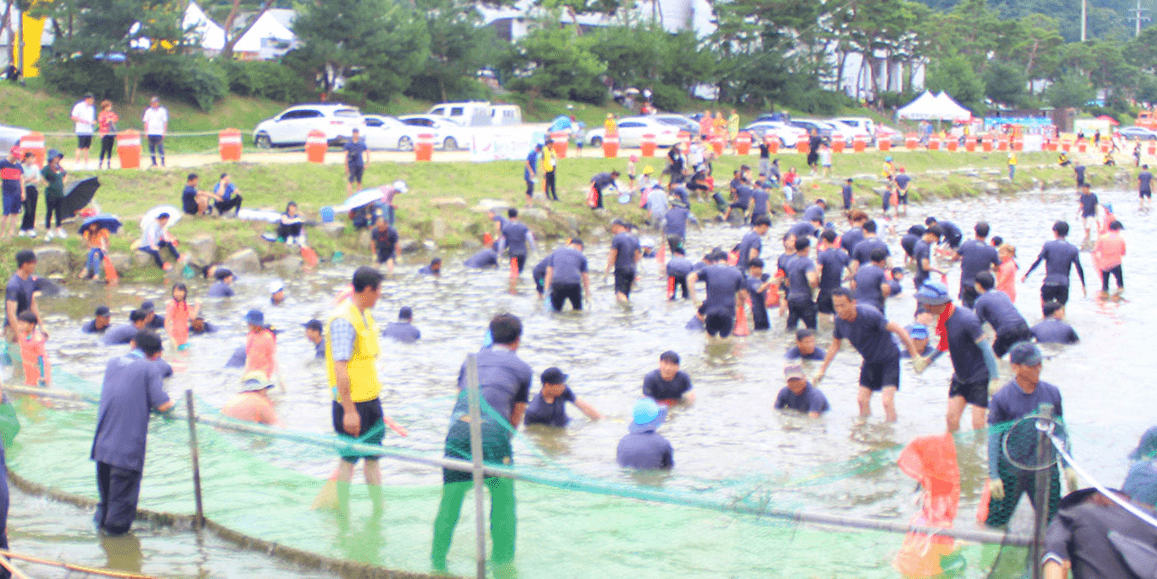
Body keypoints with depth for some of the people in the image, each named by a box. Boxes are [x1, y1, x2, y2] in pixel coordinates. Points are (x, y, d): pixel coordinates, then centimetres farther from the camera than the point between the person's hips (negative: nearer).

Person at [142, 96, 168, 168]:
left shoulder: (162, 111, 5)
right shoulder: (148, 111, 12)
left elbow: (165, 122, 4)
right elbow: (146, 122, 14)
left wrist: (164, 132, -3)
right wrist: (146, 131, 4)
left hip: (159, 133, -3)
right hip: (150, 133, 3)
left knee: (160, 148, -6)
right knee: (151, 148, 4)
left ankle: (162, 162, -1)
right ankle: (154, 162, 11)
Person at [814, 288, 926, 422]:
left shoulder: (868, 314, -30)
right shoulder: (840, 320, -10)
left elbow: (899, 330, -28)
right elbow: (835, 345, 9)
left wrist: (915, 356, -29)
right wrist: (822, 371, 10)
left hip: (889, 359, -6)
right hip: (870, 362, 6)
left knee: (887, 400, -18)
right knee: (862, 400, 0)